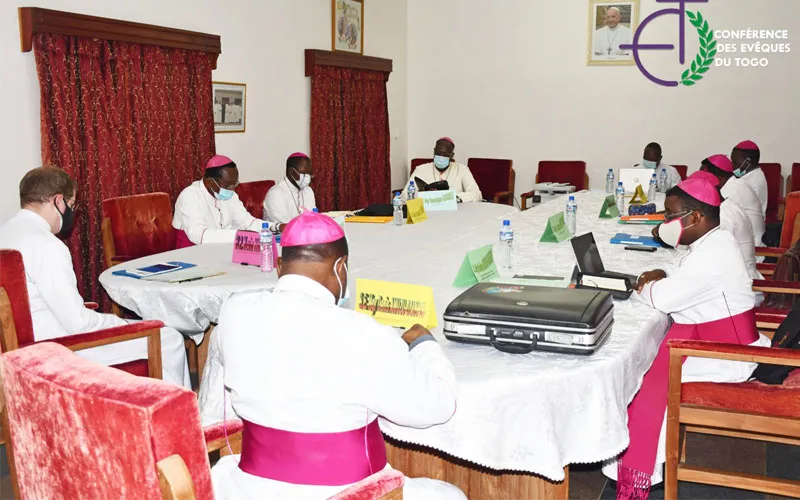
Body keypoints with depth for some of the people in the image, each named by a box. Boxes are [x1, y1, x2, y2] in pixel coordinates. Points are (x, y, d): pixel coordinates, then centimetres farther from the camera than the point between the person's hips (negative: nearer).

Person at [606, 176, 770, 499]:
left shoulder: (712, 254, -24)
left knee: (650, 380, -13)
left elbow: (663, 299, -26)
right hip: (716, 337, 10)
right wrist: (662, 278, 2)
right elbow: (685, 282, 21)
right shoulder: (714, 240, 7)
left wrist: (645, 287, -5)